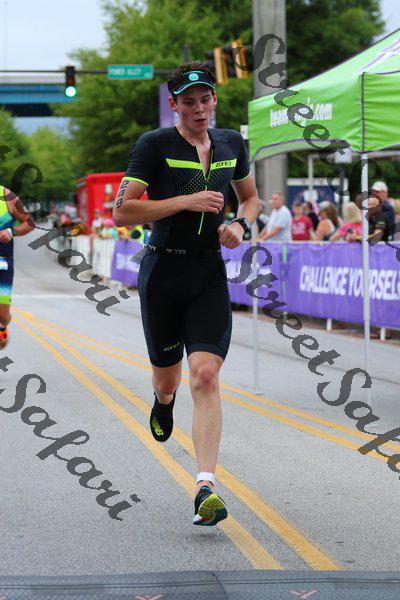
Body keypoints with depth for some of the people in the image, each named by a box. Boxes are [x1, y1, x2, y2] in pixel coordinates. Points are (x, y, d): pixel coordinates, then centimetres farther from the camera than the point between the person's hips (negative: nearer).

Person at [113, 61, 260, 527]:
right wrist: (185, 201, -18)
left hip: (210, 274, 2)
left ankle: (206, 488, -18)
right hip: (162, 271, -2)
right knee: (167, 376, 12)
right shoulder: (154, 145, -7)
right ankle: (164, 400, 53)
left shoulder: (231, 144, 7)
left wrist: (240, 224, 2)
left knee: (205, 376, -14)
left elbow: (250, 197, 24)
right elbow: (122, 211, -12)